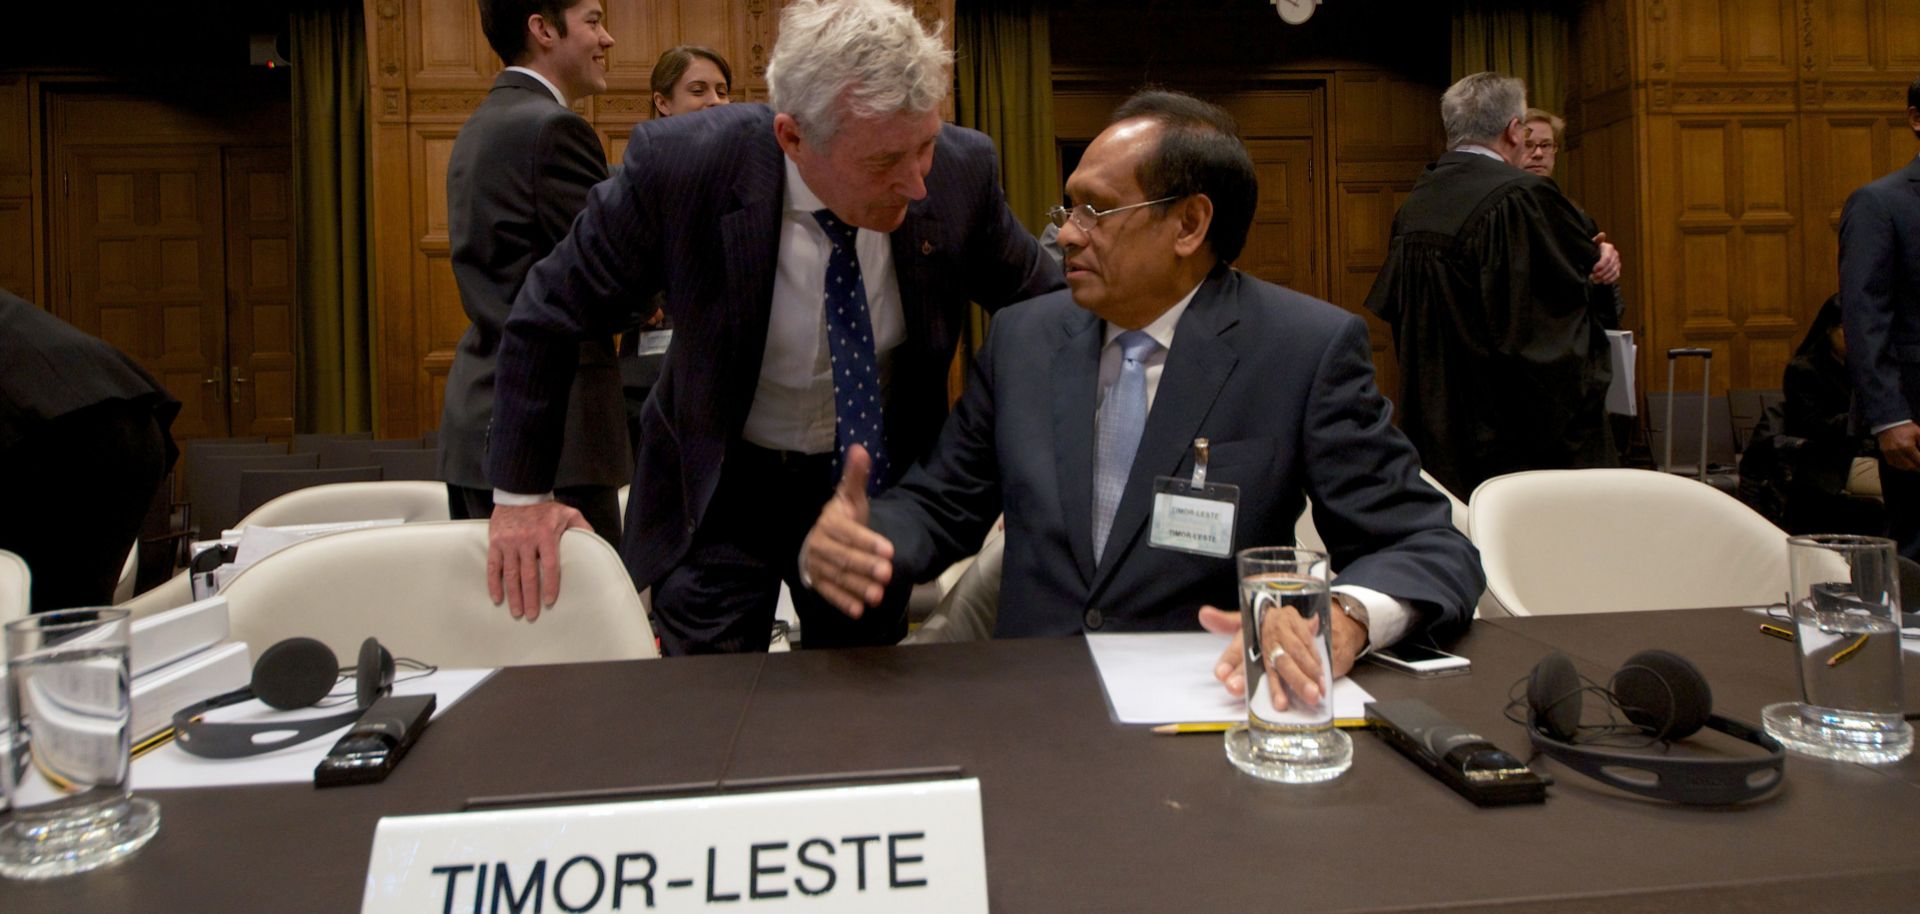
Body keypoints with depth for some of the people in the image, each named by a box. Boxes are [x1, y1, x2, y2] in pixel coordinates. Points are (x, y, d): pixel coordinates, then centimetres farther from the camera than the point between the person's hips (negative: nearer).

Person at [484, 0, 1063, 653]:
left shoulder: (961, 169, -19)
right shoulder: (681, 165, -26)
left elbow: (1039, 300, 0)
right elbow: (546, 318, -12)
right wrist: (523, 494, -8)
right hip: (720, 490, -2)